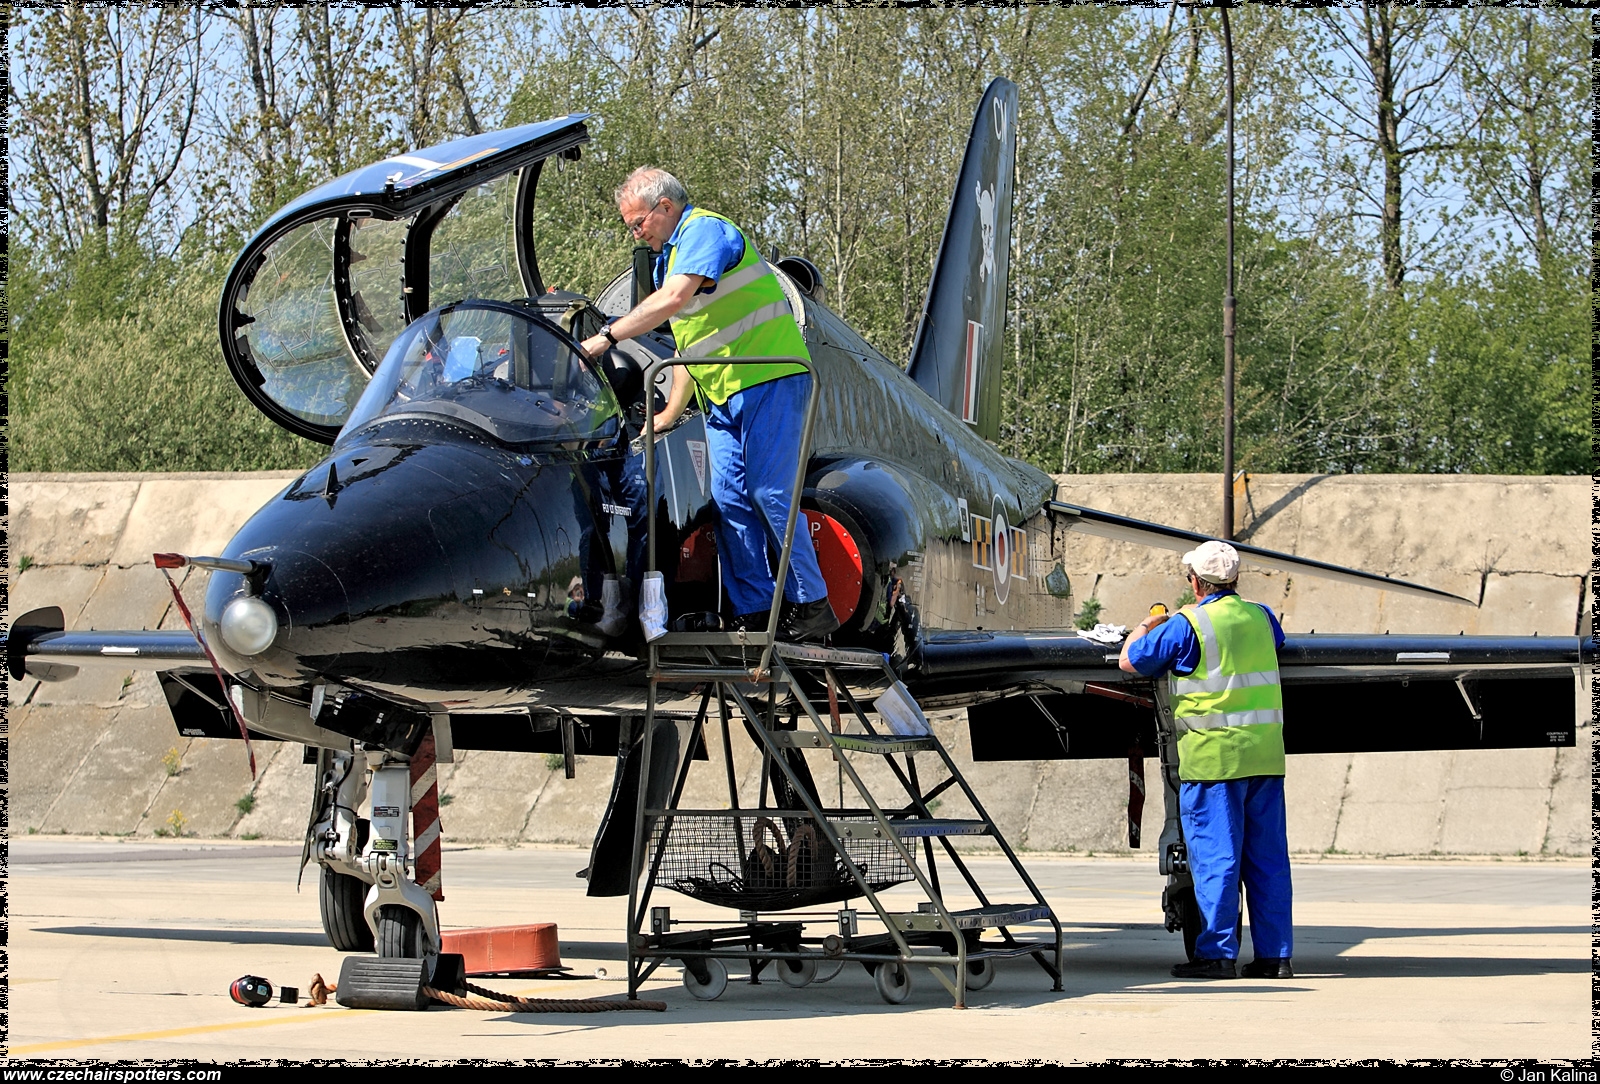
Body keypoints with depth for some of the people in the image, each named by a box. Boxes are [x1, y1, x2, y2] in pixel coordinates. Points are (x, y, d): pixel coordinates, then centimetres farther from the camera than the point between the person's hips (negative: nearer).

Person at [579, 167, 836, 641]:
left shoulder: (705, 230, -10)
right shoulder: (669, 256, 21)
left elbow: (672, 300, -26)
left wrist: (608, 336, -22)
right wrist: (671, 413, 19)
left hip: (768, 378, -10)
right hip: (723, 396, 10)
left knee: (769, 492, -12)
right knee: (729, 500, 2)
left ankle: (812, 606, -7)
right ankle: (755, 614, 2)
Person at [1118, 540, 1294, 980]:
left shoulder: (1186, 627, -9)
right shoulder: (1260, 617, 9)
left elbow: (1130, 661, 0)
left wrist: (1145, 626, 22)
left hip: (1213, 756, -6)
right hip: (1266, 752, 6)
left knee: (1215, 854, -3)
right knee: (1267, 857, 7)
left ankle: (1217, 952, -4)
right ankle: (1274, 954, 9)